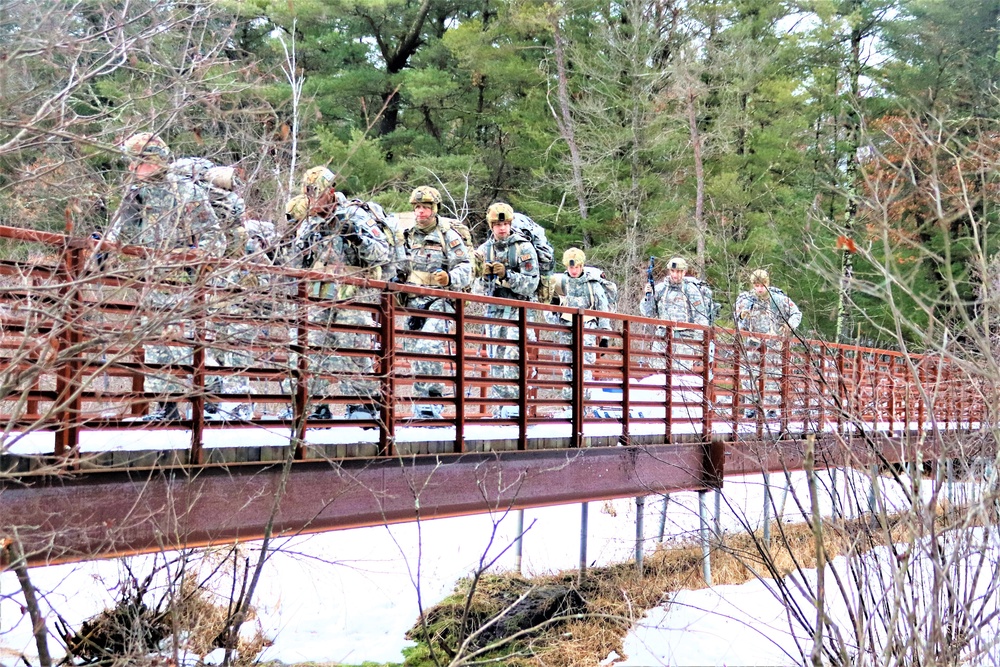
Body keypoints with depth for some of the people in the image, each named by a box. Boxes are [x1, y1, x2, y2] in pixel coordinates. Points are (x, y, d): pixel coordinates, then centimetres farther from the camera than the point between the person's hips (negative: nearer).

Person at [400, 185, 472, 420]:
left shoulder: (449, 236, -2)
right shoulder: (409, 237, 16)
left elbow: (465, 270, -9)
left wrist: (449, 278, -27)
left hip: (439, 302, -6)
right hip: (414, 302, 6)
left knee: (427, 348, -23)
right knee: (413, 350, 5)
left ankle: (432, 401, -18)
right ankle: (422, 406, 13)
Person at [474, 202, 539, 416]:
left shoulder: (524, 248, -5)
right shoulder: (484, 250, 9)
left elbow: (531, 284, -11)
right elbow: (479, 290, 10)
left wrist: (507, 275, -22)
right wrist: (485, 276, -11)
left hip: (518, 309, -5)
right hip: (493, 309, 5)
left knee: (513, 357, -18)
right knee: (496, 358, 5)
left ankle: (513, 407, -18)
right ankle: (499, 410, 10)